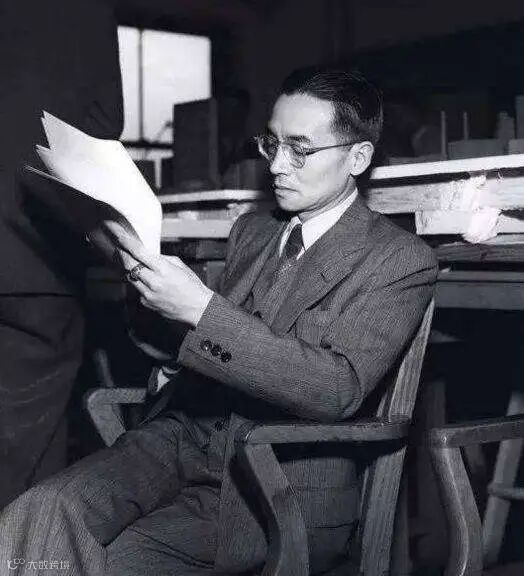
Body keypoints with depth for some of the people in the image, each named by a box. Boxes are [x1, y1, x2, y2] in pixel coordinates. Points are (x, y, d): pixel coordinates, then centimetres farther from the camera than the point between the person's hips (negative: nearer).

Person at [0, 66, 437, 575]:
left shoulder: (402, 260, -4)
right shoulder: (250, 232, 17)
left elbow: (338, 389, -17)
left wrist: (199, 309, -24)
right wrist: (156, 302, -1)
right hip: (189, 433, 5)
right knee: (44, 512, -22)